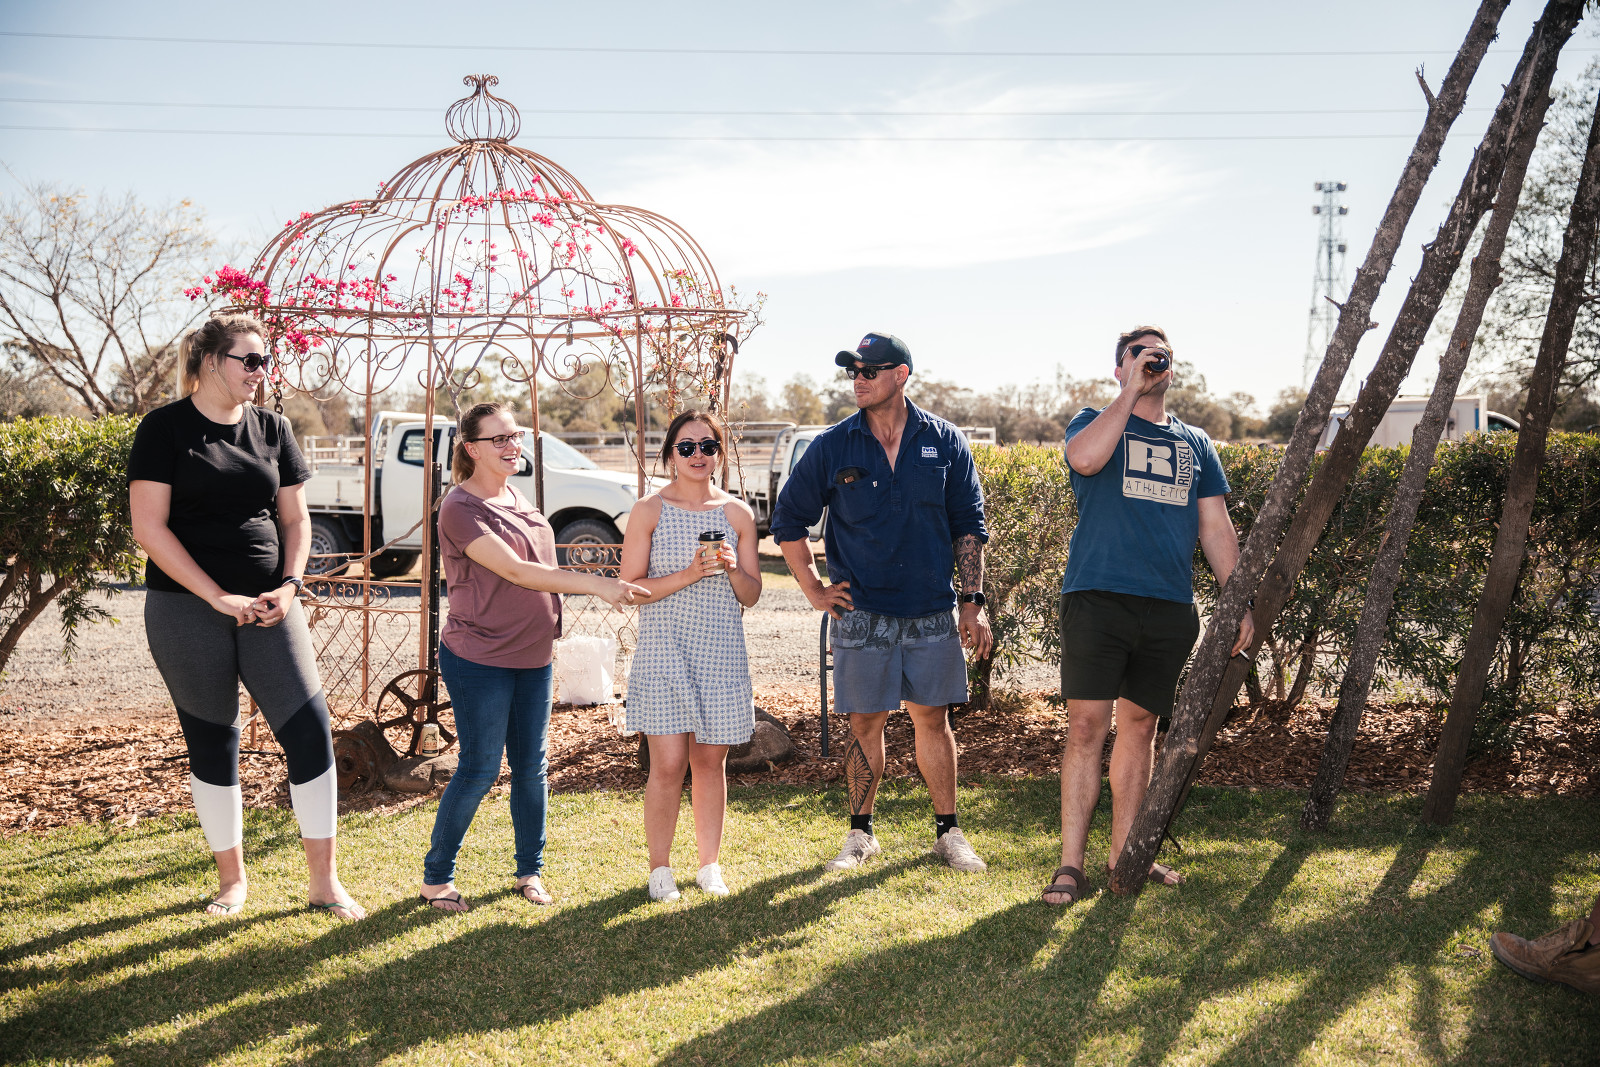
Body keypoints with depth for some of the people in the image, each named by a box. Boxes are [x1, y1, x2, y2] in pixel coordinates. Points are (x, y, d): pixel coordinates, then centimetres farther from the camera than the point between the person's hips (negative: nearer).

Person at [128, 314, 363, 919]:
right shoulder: (165, 428, -4)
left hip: (266, 607, 3)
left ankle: (324, 881, 3)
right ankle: (231, 879, 22)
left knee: (309, 727, -6)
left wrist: (289, 584, -3)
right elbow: (148, 527, -10)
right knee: (212, 741, 6)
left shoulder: (272, 429, 10)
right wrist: (219, 598, -15)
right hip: (187, 608, -3)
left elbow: (295, 518, 14)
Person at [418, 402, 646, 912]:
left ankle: (530, 871, 23)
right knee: (479, 769, -2)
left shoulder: (516, 498, 11)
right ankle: (435, 878, 13)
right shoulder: (460, 508, -15)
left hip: (533, 656, 7)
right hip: (479, 659, -7)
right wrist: (595, 583, -26)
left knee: (532, 767, 10)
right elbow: (514, 571, -22)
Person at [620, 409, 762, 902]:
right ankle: (659, 868, 12)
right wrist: (688, 574, -16)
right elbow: (630, 587, -6)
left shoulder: (737, 514, 7)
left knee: (711, 760, 8)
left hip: (721, 654, 3)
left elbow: (751, 595, 10)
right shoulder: (649, 511, -1)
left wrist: (731, 569, -11)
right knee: (668, 765, -5)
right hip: (664, 652, -2)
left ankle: (709, 864, 22)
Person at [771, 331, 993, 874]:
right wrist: (814, 590, 3)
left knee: (933, 718, 6)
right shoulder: (833, 447, 0)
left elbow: (969, 527, 7)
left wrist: (973, 603, 0)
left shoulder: (944, 442, 3)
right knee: (865, 723, 4)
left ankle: (947, 832, 18)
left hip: (932, 612, 1)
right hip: (862, 612, 0)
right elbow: (788, 521, 9)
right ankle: (860, 833, 18)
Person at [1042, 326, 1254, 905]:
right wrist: (1130, 392, -11)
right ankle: (1070, 863, -3)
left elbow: (1216, 527, 18)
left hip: (1170, 607, 4)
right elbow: (1085, 457, -19)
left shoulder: (1195, 443, 19)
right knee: (1086, 726, -7)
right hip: (1098, 597, -4)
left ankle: (1125, 853, 18)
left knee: (1140, 726, 9)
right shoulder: (1096, 421, 7)